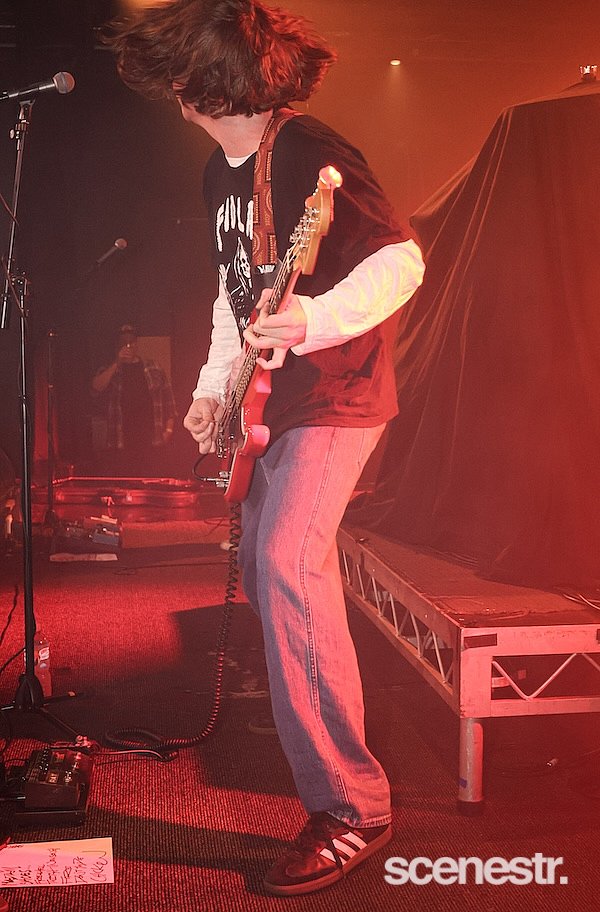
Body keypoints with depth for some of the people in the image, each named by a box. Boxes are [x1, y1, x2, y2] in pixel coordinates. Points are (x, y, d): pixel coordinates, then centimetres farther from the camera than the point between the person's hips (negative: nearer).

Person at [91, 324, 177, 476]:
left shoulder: (154, 369, 15)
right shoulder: (109, 371, 14)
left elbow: (167, 398, 14)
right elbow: (96, 388, -7)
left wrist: (169, 428, 3)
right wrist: (117, 364, -11)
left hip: (151, 440, 1)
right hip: (120, 443, 0)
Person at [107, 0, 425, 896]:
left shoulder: (308, 152, -16)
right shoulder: (220, 169, 12)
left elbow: (402, 261, -23)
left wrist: (313, 323, -38)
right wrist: (213, 386, 15)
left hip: (337, 394, -10)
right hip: (273, 399, 10)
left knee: (289, 561, -24)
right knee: (259, 564, 15)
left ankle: (352, 804, -17)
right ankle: (297, 709, 41)